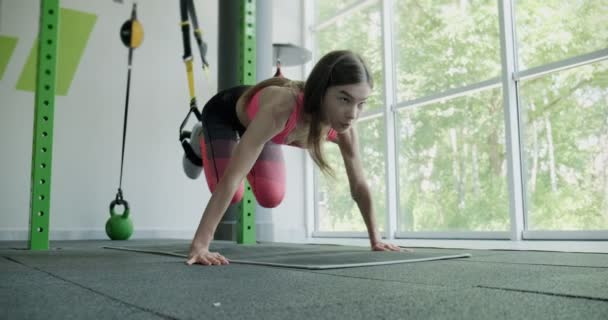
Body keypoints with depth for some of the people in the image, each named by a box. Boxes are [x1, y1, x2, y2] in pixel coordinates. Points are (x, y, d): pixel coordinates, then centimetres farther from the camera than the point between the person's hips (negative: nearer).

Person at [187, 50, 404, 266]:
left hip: (254, 123, 5)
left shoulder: (344, 130, -30)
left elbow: (359, 185, -14)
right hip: (224, 114, -4)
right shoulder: (280, 109, -49)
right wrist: (199, 245, -52)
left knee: (271, 199, -2)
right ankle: (203, 143, 18)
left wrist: (375, 239, -9)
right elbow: (231, 178, -51)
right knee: (233, 196, -14)